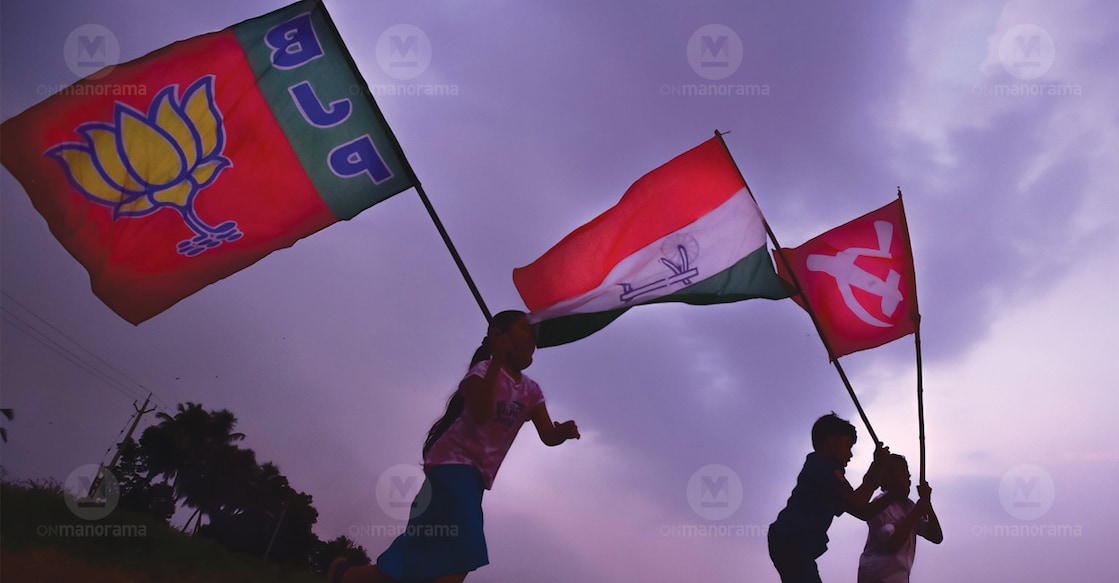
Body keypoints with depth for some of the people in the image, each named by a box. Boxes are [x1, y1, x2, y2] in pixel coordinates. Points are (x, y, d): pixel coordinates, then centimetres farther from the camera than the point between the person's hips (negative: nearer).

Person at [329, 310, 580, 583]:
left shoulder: (531, 391, 15)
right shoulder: (485, 370, -7)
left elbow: (548, 436, 6)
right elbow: (480, 414, -25)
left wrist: (563, 432, -17)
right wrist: (497, 360, -29)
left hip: (476, 475, 8)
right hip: (454, 464, -8)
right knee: (458, 559, -20)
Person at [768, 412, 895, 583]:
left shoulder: (822, 469, 24)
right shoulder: (823, 465, -5)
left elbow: (862, 512, 25)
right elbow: (856, 503, -12)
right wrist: (877, 466, -5)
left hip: (791, 544, 11)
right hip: (792, 542, -11)